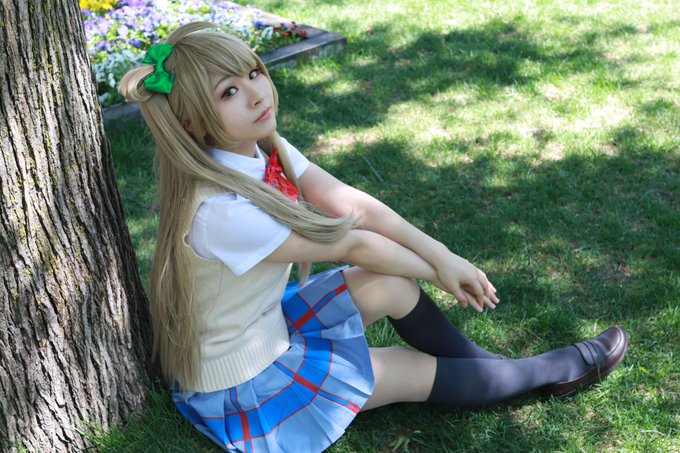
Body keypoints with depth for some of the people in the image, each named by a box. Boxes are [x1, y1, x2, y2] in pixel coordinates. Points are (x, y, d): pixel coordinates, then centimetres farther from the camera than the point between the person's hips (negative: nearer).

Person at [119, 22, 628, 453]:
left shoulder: (265, 147, -9)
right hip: (237, 390, -7)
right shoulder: (222, 210, -34)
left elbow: (352, 204, -9)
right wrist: (437, 272, -10)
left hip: (266, 325, 7)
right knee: (420, 373, 1)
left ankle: (487, 367, 22)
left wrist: (443, 257, -17)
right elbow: (351, 244, -24)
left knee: (392, 286, -1)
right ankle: (559, 368, 20)